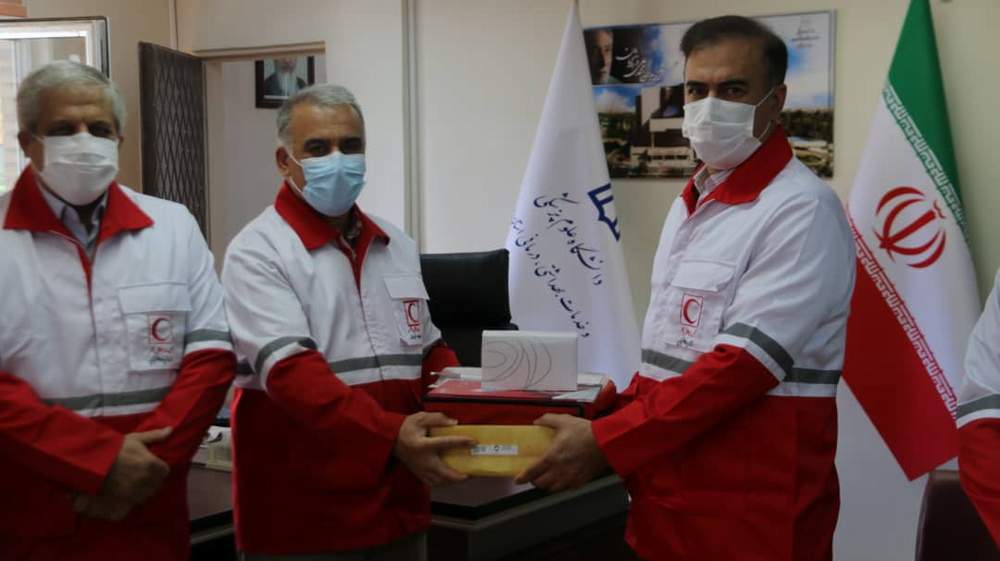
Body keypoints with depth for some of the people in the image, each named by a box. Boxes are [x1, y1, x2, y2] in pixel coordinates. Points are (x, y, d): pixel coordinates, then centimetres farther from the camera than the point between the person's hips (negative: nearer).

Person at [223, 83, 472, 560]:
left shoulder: (396, 246, 11)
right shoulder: (257, 251, -9)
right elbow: (291, 371, -21)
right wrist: (388, 435, -33)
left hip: (398, 501, 6)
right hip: (303, 512, -6)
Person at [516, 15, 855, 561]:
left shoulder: (802, 210, -15)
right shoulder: (690, 204, 12)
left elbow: (742, 365, -22)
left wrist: (607, 442, -20)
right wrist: (611, 417, 5)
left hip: (750, 506, -7)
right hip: (668, 493, 8)